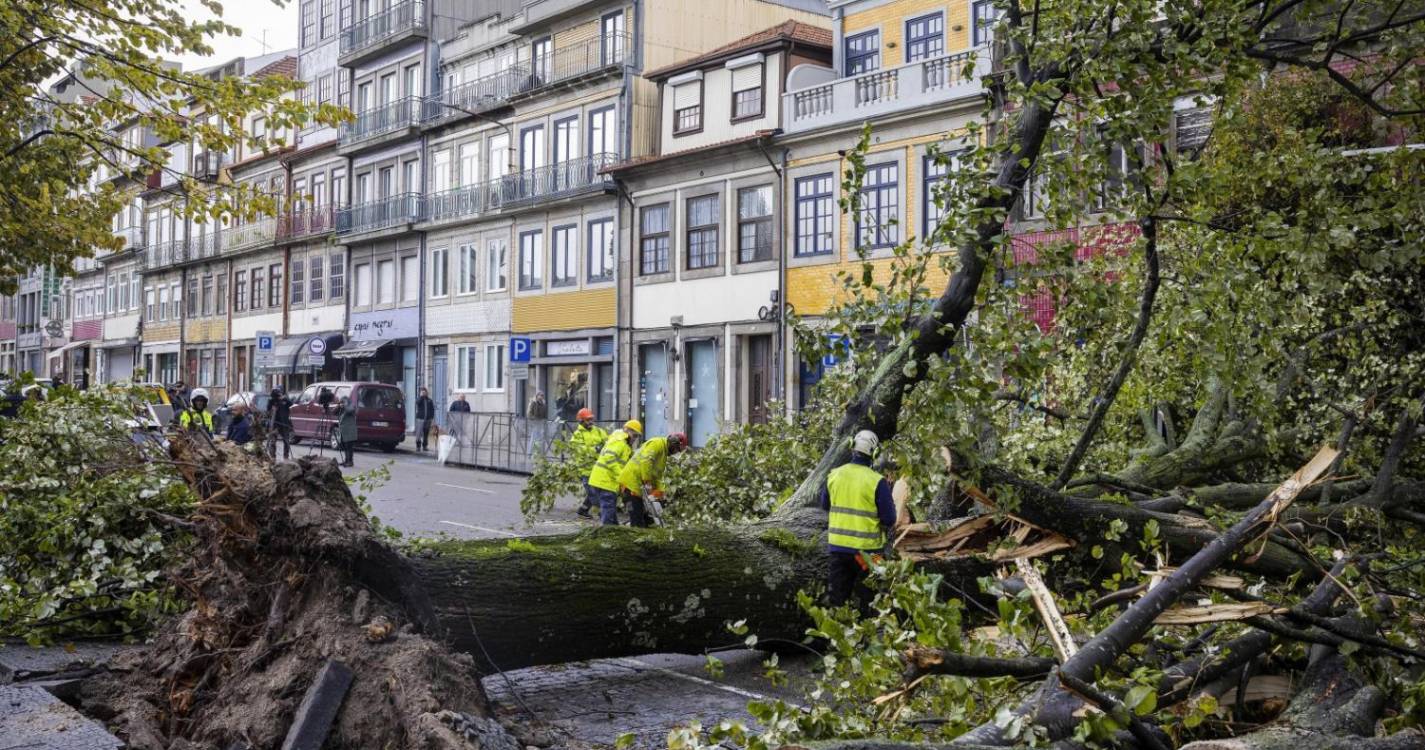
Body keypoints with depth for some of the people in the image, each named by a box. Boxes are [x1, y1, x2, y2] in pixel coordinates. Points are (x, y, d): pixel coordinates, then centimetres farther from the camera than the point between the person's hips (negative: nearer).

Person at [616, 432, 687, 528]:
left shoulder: (664, 453, 21)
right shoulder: (657, 443, -10)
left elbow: (658, 476, 14)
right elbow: (645, 461, -26)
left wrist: (659, 492, 0)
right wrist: (647, 481, -26)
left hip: (639, 487, 10)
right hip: (630, 485, -10)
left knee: (645, 520, 11)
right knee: (638, 523, -10)